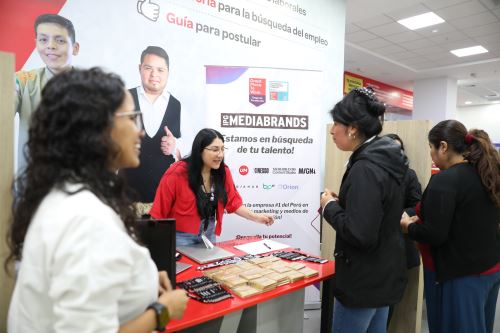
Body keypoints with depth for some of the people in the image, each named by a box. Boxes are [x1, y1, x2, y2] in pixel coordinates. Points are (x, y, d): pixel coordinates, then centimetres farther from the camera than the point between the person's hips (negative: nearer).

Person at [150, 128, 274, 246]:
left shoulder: (223, 172, -6)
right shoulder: (177, 173, -20)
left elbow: (233, 202, 1)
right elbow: (159, 211, -13)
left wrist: (256, 217, -9)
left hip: (209, 234, 5)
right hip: (181, 236, -4)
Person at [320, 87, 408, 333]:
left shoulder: (365, 168, -25)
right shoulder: (386, 160, 4)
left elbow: (359, 234, -30)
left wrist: (330, 207, -15)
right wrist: (341, 202, 3)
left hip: (363, 282, -9)